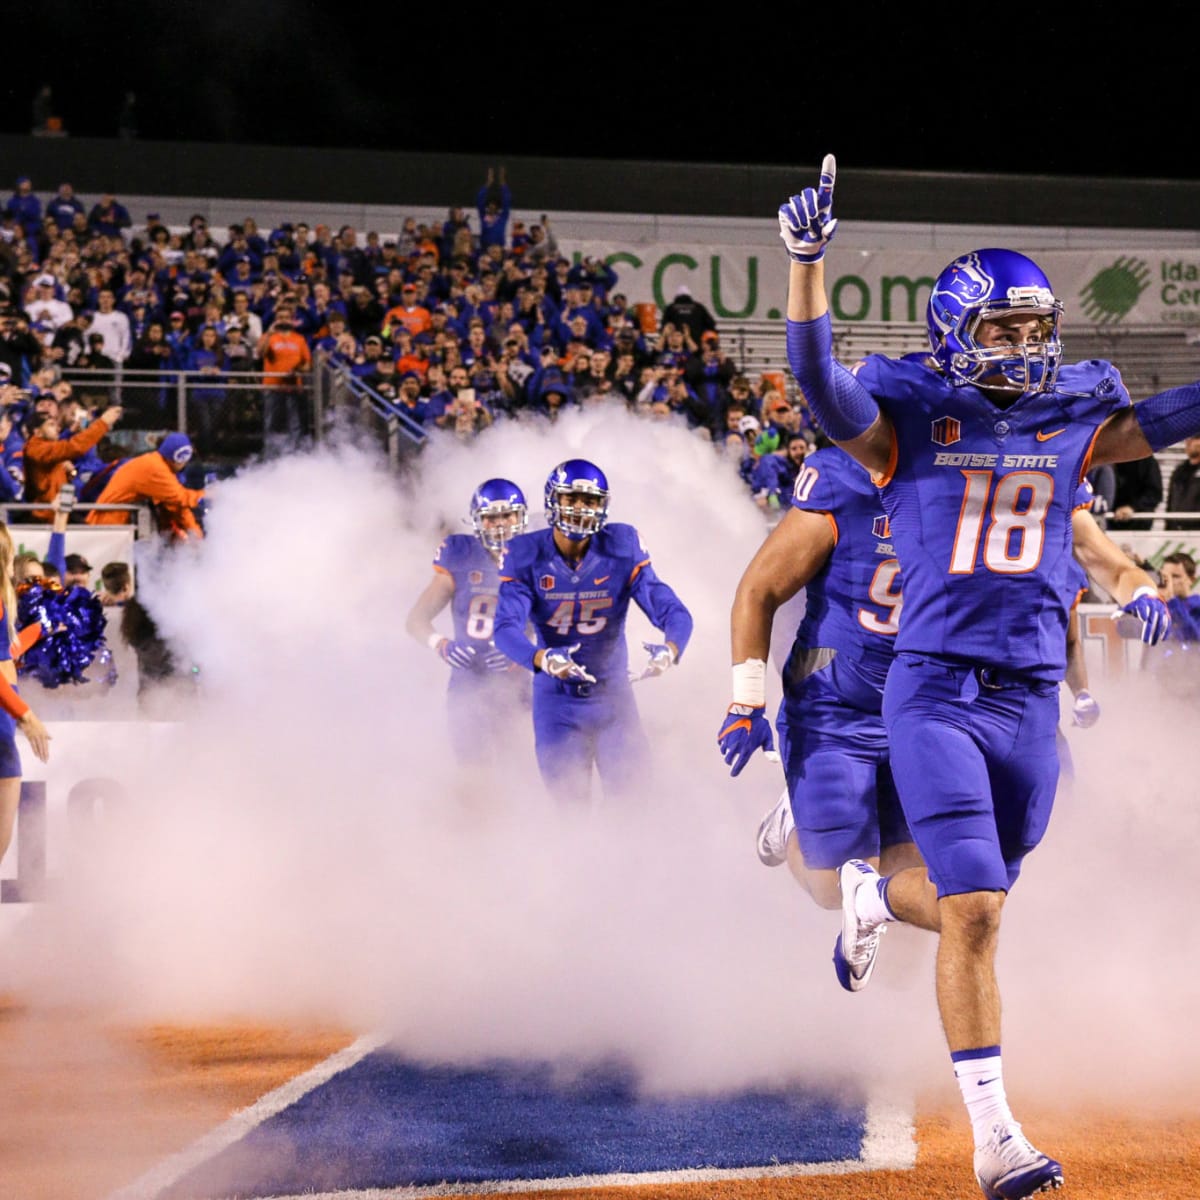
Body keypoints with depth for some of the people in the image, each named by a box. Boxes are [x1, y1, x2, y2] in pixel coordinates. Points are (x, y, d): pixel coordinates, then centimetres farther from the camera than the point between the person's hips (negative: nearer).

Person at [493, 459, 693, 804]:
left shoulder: (621, 550, -9)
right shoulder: (525, 557, -11)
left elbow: (672, 610, -15)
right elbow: (506, 627, -23)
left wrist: (669, 649, -38)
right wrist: (542, 659, -44)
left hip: (613, 696, 1)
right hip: (556, 700, -1)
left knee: (634, 796, -6)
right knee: (568, 800, 0)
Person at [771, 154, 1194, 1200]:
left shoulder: (1073, 422, 9)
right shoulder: (910, 421, -3)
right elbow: (819, 379, -18)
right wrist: (808, 256, -29)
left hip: (1033, 697, 5)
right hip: (935, 692, -5)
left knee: (972, 903, 15)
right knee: (975, 910, -14)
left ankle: (876, 898, 52)